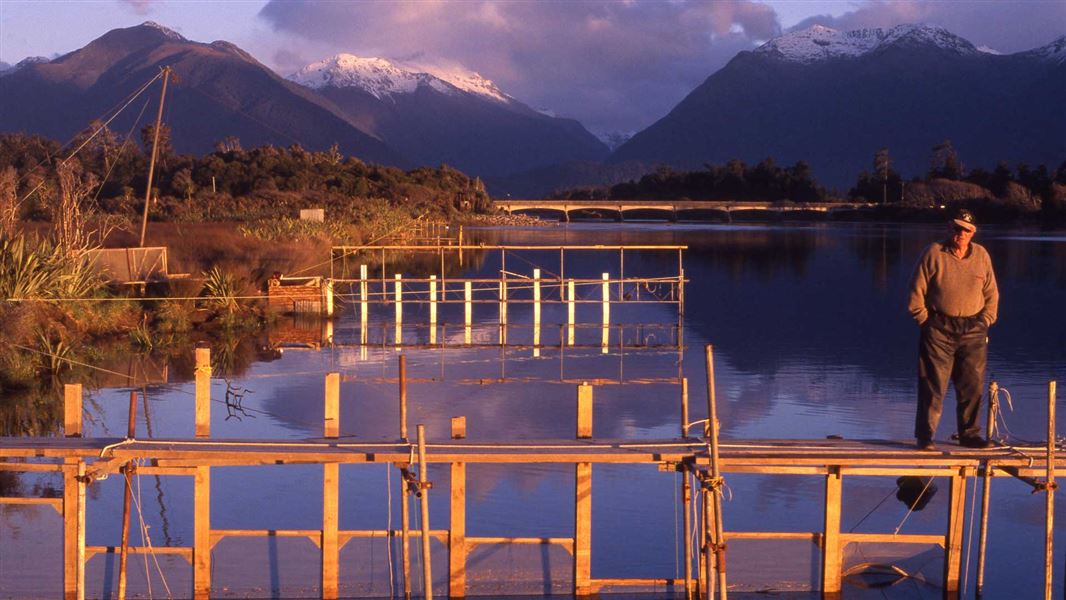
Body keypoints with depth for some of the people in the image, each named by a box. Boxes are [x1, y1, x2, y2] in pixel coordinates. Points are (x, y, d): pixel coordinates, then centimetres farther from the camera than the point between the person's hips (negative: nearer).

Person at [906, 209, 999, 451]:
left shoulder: (981, 255, 8)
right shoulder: (934, 253, -3)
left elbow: (991, 293, 16)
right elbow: (916, 292, -1)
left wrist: (985, 321, 7)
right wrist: (925, 321, -4)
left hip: (973, 330, 4)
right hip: (939, 328, -4)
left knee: (972, 385, 6)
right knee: (933, 384, -5)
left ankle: (969, 433, 17)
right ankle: (925, 436, -1)